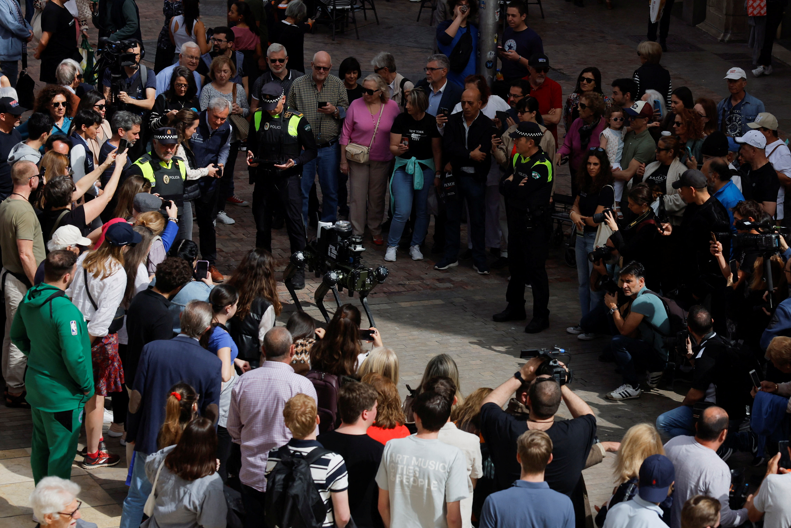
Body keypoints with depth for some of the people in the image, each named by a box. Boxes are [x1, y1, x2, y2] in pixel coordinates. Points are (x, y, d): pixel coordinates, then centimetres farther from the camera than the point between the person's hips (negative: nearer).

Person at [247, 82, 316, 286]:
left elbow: (311, 151, -1)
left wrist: (295, 162, -17)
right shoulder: (257, 118, 5)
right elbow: (251, 142, 20)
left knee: (295, 225, -4)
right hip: (263, 178, 4)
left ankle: (298, 272, 4)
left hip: (288, 179, -4)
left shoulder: (297, 120, -6)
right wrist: (250, 156, -2)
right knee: (262, 225, 10)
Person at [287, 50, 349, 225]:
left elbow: (346, 112, 7)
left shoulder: (338, 85, 4)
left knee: (331, 190, 8)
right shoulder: (298, 85, 1)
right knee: (301, 189, 2)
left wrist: (334, 111, -15)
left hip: (330, 147, 1)